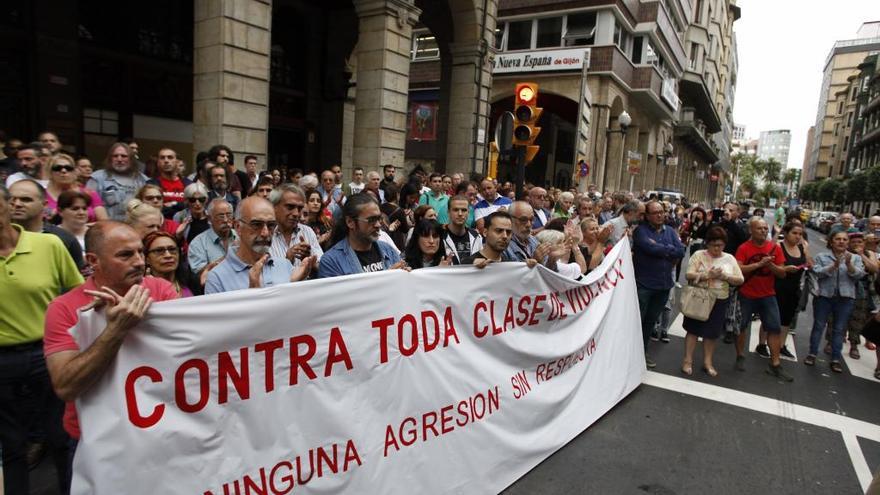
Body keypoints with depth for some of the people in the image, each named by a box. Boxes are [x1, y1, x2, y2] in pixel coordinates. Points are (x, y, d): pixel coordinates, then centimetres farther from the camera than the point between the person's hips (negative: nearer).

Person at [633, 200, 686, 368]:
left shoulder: (670, 231, 11)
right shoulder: (641, 230, -6)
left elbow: (681, 251, -3)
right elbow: (650, 248, -23)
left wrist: (660, 248, -12)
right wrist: (670, 250, -9)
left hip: (664, 284, 6)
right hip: (644, 283, -5)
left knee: (651, 321, 16)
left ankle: (642, 351, 28)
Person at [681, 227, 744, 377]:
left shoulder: (730, 259, 4)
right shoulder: (699, 255, -5)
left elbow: (740, 280, 2)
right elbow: (688, 275, -13)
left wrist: (724, 276, -16)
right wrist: (707, 275, -25)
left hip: (719, 301, 3)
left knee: (712, 332, 10)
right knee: (694, 329, 4)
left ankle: (707, 362, 22)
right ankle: (688, 360, 12)